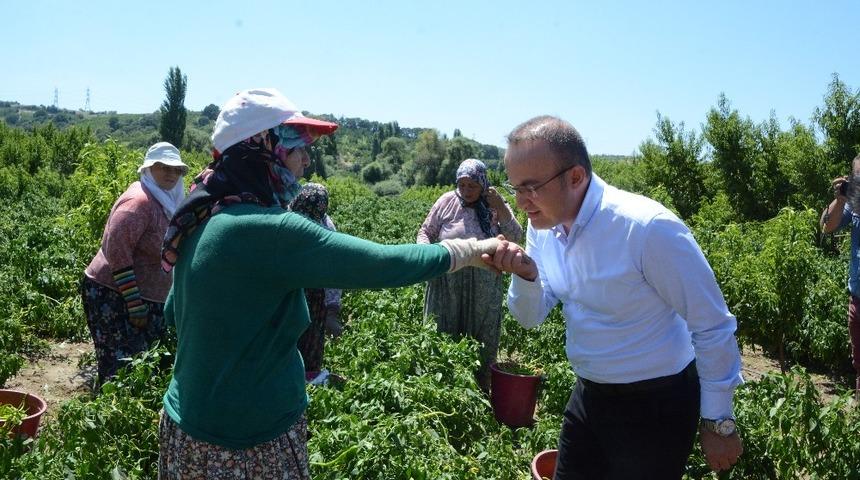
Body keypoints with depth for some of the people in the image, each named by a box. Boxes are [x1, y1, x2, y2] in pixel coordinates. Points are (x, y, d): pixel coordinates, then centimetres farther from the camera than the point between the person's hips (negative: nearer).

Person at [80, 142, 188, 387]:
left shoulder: (165, 201, 11)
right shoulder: (139, 201, -18)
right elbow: (117, 252, -24)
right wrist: (135, 306, -23)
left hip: (147, 299, 9)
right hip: (113, 296, -9)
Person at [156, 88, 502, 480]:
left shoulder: (203, 220, 2)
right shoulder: (268, 230, -26)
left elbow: (174, 313, 14)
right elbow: (384, 265, -26)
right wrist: (471, 250, -13)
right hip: (248, 439, -8)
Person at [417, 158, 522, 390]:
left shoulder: (496, 207, -1)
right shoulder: (447, 202, -2)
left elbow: (515, 238, -10)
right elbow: (425, 232, 5)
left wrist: (500, 207, -19)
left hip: (483, 292, 0)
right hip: (447, 290, 0)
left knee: (481, 347, 11)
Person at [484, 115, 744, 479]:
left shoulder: (648, 228, -27)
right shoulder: (542, 224, -5)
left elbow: (713, 327, -18)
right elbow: (531, 317, 3)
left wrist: (718, 423, -10)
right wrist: (525, 275, -19)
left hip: (654, 405, -6)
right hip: (588, 395, 7)